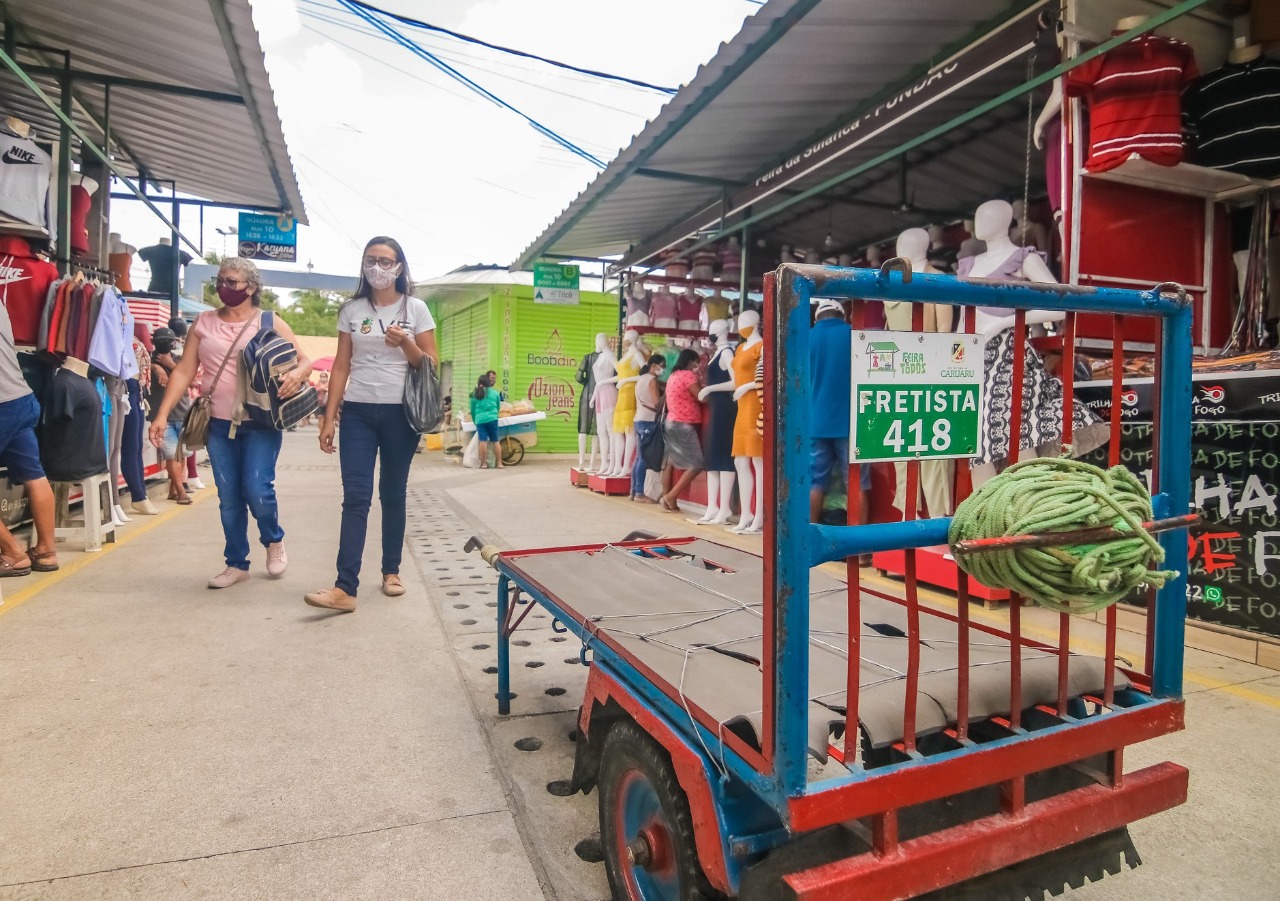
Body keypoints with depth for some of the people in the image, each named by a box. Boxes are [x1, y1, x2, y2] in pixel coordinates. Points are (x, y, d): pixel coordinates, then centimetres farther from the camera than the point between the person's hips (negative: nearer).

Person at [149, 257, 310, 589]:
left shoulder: (270, 323, 1)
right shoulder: (203, 323, 9)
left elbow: (305, 361, 0)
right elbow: (183, 372, 7)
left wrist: (296, 374, -24)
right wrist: (162, 414, -1)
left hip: (260, 422, -3)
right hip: (219, 423, 3)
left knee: (257, 489, -12)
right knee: (228, 499, 7)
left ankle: (274, 540, 18)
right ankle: (236, 564, 21)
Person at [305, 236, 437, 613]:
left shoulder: (416, 309, 3)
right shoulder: (351, 310, 8)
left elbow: (432, 366, 2)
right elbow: (341, 367, 7)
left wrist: (405, 344, -16)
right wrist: (329, 418, 1)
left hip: (400, 412, -1)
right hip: (358, 411, 1)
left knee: (393, 495, 8)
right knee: (355, 497, -6)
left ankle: (391, 571, 22)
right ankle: (345, 588, -9)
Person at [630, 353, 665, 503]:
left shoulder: (642, 378, 19)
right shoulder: (652, 379, -8)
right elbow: (657, 401, -16)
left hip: (639, 420, 9)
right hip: (648, 421, -9)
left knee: (639, 457, 9)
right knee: (644, 458, -8)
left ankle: (634, 491, 10)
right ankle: (640, 493, -9)